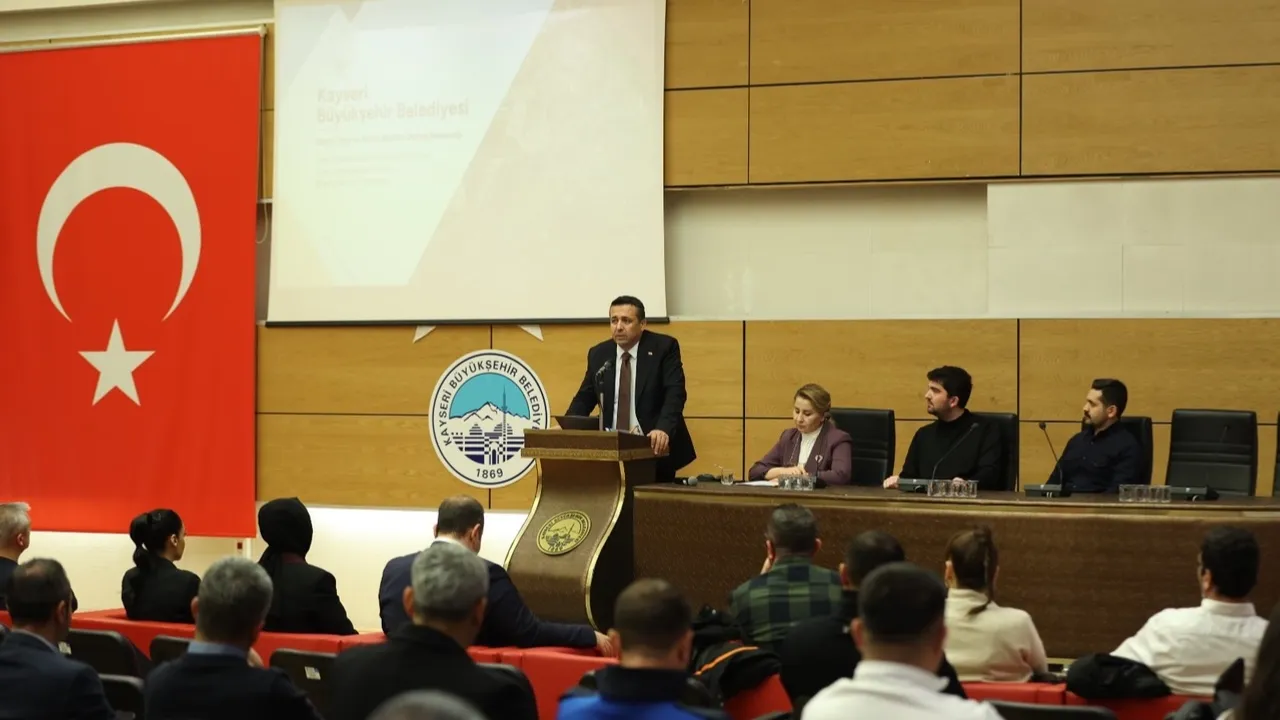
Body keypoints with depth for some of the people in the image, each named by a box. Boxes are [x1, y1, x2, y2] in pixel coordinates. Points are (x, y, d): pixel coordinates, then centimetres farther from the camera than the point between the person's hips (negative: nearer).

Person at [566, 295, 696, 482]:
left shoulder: (664, 347, -5)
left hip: (654, 447, -3)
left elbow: (675, 393, -15)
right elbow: (585, 397, 14)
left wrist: (664, 430, -33)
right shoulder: (598, 354, 8)